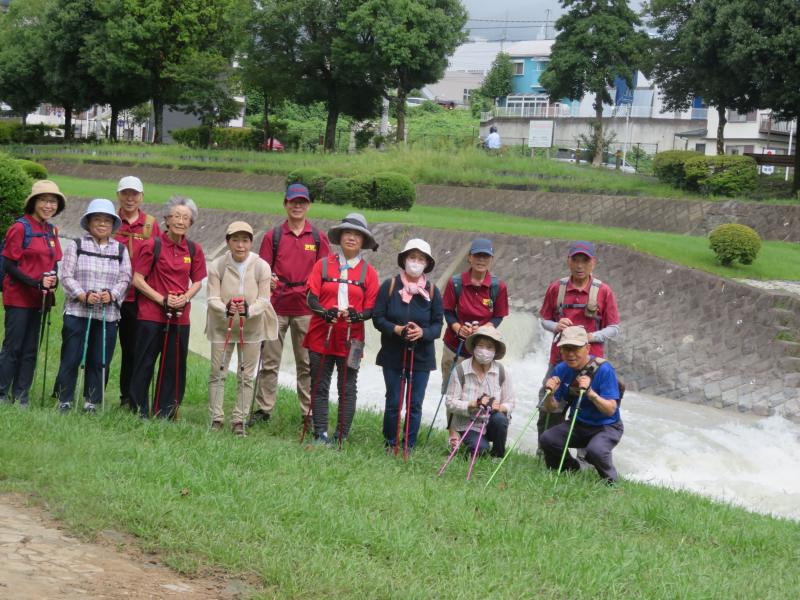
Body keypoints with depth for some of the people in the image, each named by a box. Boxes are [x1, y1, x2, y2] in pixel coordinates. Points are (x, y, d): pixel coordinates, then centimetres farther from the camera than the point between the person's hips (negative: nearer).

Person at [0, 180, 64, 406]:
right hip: (18, 298, -7)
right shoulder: (20, 228, -11)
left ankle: (21, 398, 15)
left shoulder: (51, 231, 10)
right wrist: (36, 283, -21)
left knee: (30, 350, 9)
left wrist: (53, 280, -5)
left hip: (39, 300, 7)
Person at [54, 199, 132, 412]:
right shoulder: (77, 246, 6)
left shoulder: (121, 250, 12)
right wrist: (84, 295, -15)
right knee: (71, 358, -1)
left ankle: (92, 402, 14)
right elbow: (66, 276, -2)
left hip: (108, 314, 2)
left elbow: (125, 280, 6)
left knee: (100, 361, 4)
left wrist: (112, 295, -14)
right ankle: (64, 401, 8)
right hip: (77, 312, -2)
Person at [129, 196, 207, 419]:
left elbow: (197, 281, 14)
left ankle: (165, 415, 16)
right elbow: (138, 279, -5)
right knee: (144, 366, 1)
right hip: (151, 315, -4)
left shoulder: (194, 249, 6)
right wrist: (162, 300, -13)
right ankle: (140, 413, 9)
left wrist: (185, 298, -6)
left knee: (174, 367, 6)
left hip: (180, 318, 4)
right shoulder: (153, 245, -4)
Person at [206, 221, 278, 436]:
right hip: (222, 327, 0)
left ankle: (239, 420, 14)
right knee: (217, 373, 2)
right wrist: (225, 309, -33)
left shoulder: (261, 267, -13)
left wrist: (248, 310, -31)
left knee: (246, 376, 5)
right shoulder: (217, 266, -11)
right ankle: (216, 418, 13)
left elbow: (264, 300, -11)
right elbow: (213, 298, -12)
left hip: (252, 328, 0)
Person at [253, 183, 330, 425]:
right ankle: (263, 409, 9)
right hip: (277, 305, 0)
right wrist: (267, 281, -15)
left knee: (307, 364, 3)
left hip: (306, 308, 0)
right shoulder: (273, 236, 7)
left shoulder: (319, 238, 8)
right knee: (269, 361, 3)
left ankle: (309, 412, 8)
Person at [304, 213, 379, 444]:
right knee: (319, 387, 4)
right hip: (321, 336, 0)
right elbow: (311, 297, -1)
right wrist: (324, 312, -21)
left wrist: (358, 315, -19)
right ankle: (321, 434, 11)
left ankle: (342, 436, 10)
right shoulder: (323, 264, 5)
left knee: (347, 389, 3)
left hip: (351, 340, 0)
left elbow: (371, 308, 3)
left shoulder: (368, 272, 5)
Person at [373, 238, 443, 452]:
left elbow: (437, 325, 1)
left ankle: (409, 446, 14)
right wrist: (396, 329, -20)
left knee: (415, 404, 4)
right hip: (393, 355, -1)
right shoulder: (389, 285, -3)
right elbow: (378, 318, -3)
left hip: (421, 357, 1)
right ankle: (390, 444, 18)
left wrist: (423, 332, -20)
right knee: (393, 402, 4)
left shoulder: (432, 291, 0)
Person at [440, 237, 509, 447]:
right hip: (455, 346, 1)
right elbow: (448, 312, 2)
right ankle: (453, 433, 17)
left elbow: (499, 316, 1)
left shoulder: (498, 286, -4)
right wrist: (458, 328, -17)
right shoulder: (455, 283, -5)